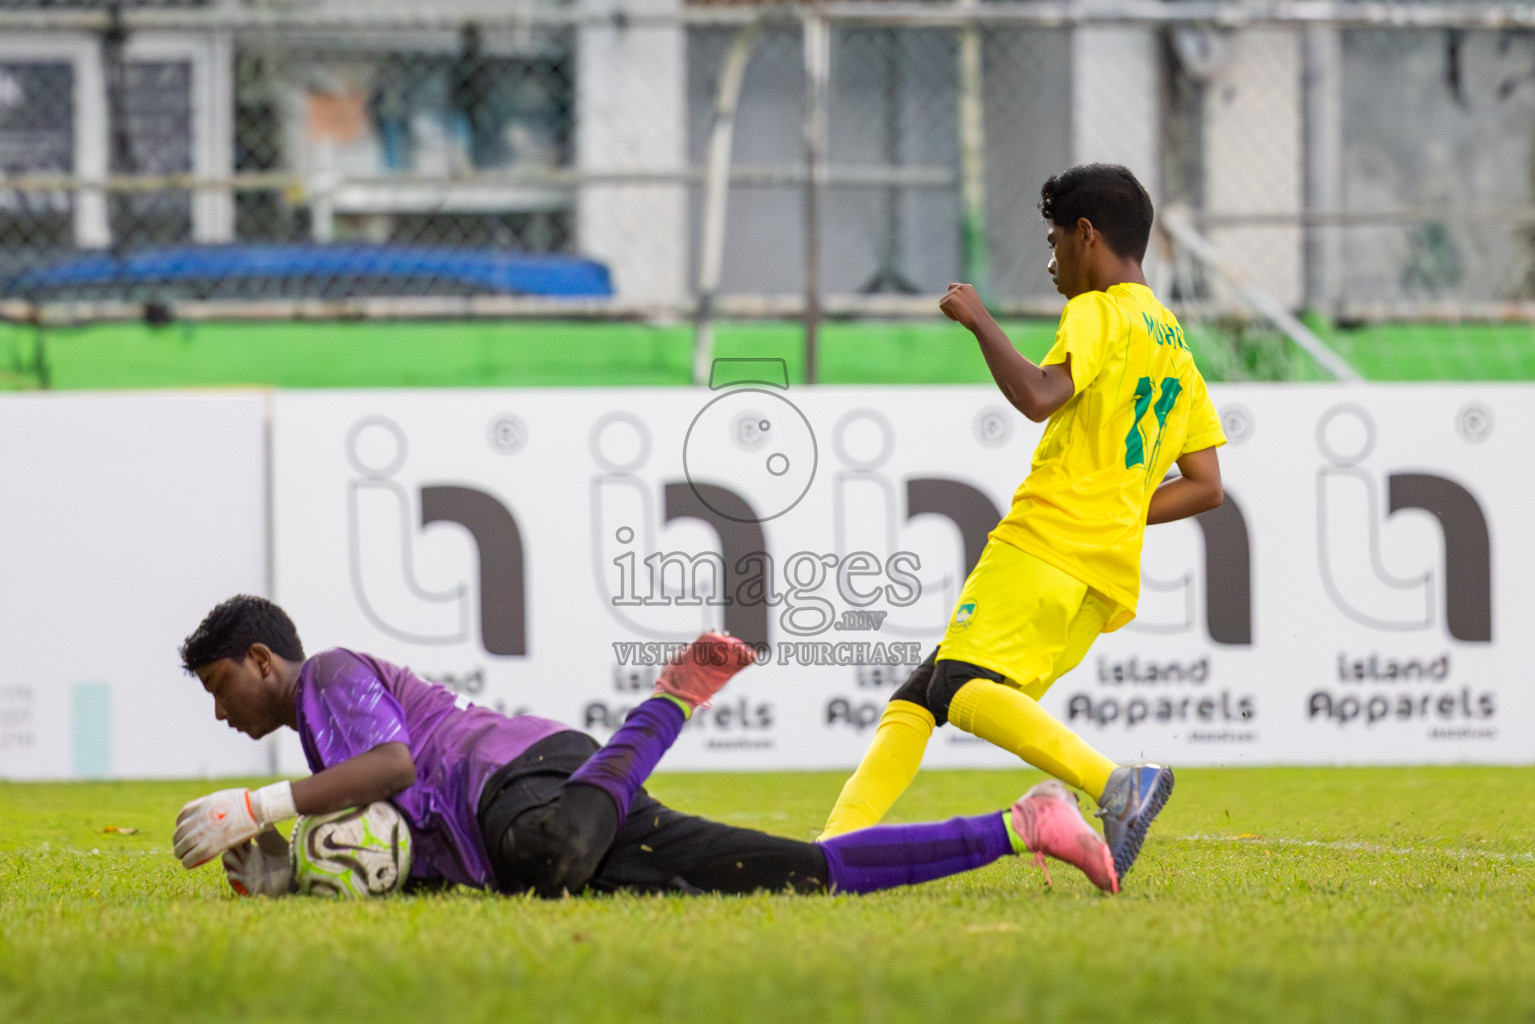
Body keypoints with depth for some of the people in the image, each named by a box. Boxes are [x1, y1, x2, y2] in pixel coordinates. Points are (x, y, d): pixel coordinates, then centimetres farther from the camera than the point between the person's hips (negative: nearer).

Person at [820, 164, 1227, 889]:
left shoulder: (1100, 313, -1)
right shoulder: (1176, 349, 26)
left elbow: (1038, 397, -20)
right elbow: (1205, 487, 23)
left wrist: (979, 321, -7)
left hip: (1046, 543, -9)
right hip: (1107, 580, 9)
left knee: (964, 689, -26)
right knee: (915, 698, 8)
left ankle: (1117, 785, -39)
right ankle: (837, 843, -2)